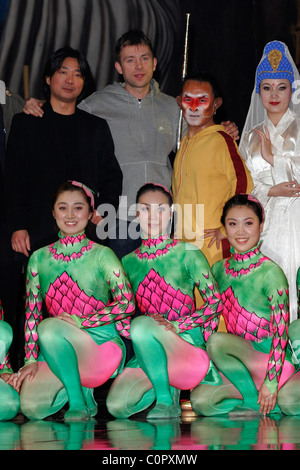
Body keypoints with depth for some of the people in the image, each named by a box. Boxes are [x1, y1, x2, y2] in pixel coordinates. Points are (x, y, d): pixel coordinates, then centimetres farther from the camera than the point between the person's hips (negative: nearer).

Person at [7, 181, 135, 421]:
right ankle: (78, 386, 12)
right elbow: (32, 313, 7)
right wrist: (31, 360, -3)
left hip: (101, 344, -4)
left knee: (50, 328, -33)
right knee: (32, 407, -20)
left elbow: (126, 304, -11)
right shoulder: (39, 258, 8)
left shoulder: (102, 255, -2)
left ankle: (78, 401, -14)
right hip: (57, 351, 4)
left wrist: (79, 321, -17)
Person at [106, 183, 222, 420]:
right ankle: (167, 382, 12)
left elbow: (215, 302, -6)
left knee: (143, 325, -35)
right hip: (145, 351, 4)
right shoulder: (129, 262, 12)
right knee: (117, 406, -20)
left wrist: (175, 325, -17)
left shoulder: (188, 254, 1)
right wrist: (128, 328, -11)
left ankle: (167, 400, -17)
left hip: (187, 341, -4)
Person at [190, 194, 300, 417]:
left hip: (271, 359, -6)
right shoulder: (219, 270, 7)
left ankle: (255, 400, -12)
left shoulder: (270, 273, -12)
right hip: (240, 362, 6)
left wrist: (271, 383, -21)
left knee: (218, 341, -31)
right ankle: (267, 402, -2)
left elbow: (281, 330, -16)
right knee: (201, 402, -21)